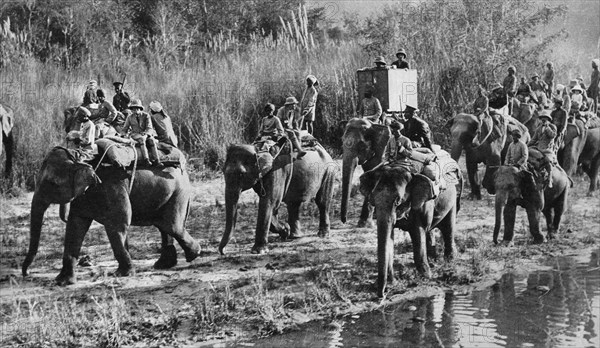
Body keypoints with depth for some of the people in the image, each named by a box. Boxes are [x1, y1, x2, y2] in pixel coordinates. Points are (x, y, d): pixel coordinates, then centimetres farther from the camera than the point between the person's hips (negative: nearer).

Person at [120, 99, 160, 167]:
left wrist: (146, 133, -26)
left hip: (146, 134, 1)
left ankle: (156, 160, -34)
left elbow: (149, 128, -4)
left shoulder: (146, 116, 3)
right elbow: (124, 129, 14)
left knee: (151, 140, -31)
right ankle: (146, 159, -43)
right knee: (141, 139, -35)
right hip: (135, 135, -1)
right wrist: (124, 135, -9)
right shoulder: (130, 117, 8)